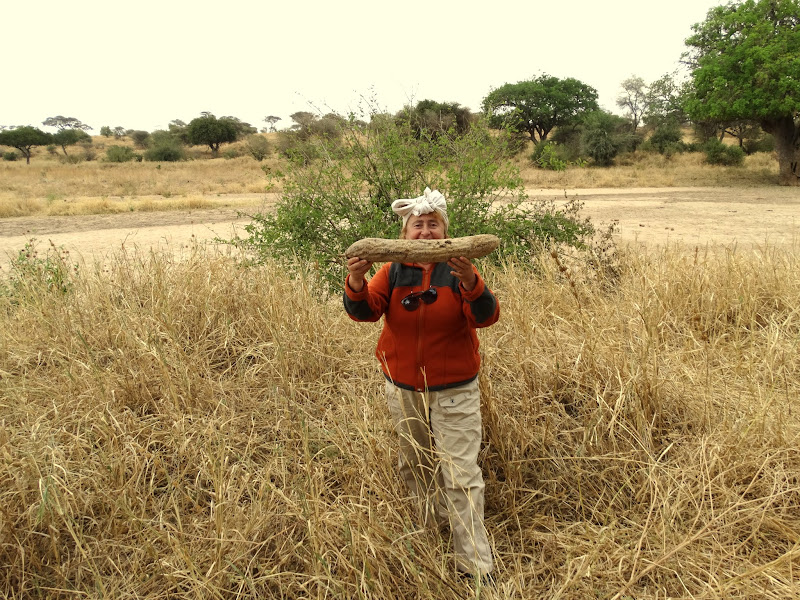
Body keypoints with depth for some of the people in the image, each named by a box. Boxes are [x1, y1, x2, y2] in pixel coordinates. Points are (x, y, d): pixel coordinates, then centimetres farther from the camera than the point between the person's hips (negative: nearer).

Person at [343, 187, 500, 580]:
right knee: (416, 466, 20)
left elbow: (486, 316, -22)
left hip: (454, 392, -3)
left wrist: (470, 283, -42)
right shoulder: (393, 271, -3)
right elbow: (365, 311, -14)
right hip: (403, 390, 3)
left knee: (460, 476, -2)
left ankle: (475, 565, 10)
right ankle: (433, 529, 44)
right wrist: (356, 283, -35)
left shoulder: (460, 269, -9)